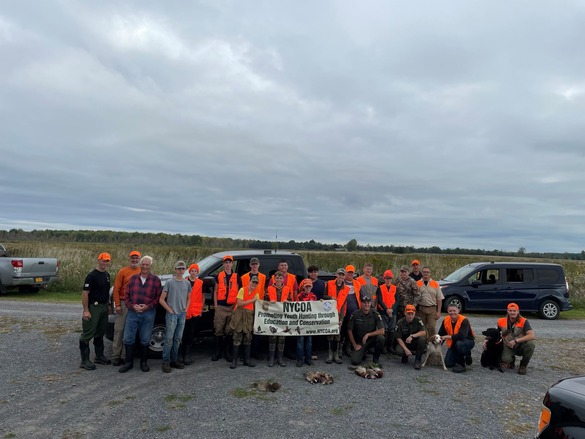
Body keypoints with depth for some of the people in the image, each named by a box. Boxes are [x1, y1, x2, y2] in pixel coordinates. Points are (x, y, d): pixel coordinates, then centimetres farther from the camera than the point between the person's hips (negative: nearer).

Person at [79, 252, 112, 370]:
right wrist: (86, 310, -20)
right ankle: (85, 360, 4)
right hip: (93, 307, -8)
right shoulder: (92, 275, -14)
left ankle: (99, 356, 27)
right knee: (87, 334, -2)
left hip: (104, 307, 8)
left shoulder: (107, 275, 11)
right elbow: (85, 293, -17)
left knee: (100, 333, 16)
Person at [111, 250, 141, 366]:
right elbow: (116, 289, -3)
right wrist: (117, 304, -8)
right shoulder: (123, 271, -2)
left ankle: (125, 355, 20)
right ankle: (116, 355, 11)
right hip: (123, 303, -2)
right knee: (119, 329, 2)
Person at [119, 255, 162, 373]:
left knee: (145, 340, 8)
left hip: (148, 313, -2)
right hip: (132, 312, 2)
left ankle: (143, 363, 23)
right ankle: (128, 362, 19)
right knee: (128, 338, 4)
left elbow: (158, 297, -3)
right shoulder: (133, 278, 6)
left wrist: (147, 306, -14)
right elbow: (127, 295, 7)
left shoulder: (156, 280, -1)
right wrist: (132, 306, -9)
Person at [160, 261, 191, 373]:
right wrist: (170, 310, -8)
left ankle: (174, 360, 21)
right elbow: (161, 299, -5)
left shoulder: (187, 283, 9)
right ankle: (166, 362, 2)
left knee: (178, 338, 11)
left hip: (182, 314, 5)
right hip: (172, 314, -5)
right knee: (169, 338, -6)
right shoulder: (169, 282, -5)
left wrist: (186, 309, 7)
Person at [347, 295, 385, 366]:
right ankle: (363, 353, 16)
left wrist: (368, 334, -25)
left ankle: (376, 358, -5)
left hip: (371, 340, 1)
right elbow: (349, 330, -2)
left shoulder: (375, 314, -10)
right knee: (355, 361, -21)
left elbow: (382, 331, -17)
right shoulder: (355, 314, -10)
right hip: (359, 342, 0)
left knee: (381, 338, -32)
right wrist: (355, 345, -4)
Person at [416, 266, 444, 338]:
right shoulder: (417, 284, 5)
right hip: (420, 309, 1)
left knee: (432, 327, -6)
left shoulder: (435, 284, 6)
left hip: (432, 309, 0)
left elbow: (439, 299, 5)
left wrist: (438, 312, -2)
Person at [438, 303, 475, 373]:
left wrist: (448, 337, -35)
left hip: (468, 341, -5)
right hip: (453, 343, 5)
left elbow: (462, 336, -40)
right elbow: (441, 334, -1)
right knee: (448, 363, -2)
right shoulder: (446, 320, -9)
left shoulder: (464, 320, -26)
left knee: (459, 344, -40)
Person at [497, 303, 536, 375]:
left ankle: (523, 365, -8)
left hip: (521, 346, -1)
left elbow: (532, 336, -30)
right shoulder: (502, 321, -8)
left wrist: (516, 340, -34)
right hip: (509, 347, 1)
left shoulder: (523, 321, -17)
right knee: (505, 359, -30)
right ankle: (511, 360, 13)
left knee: (530, 343, -34)